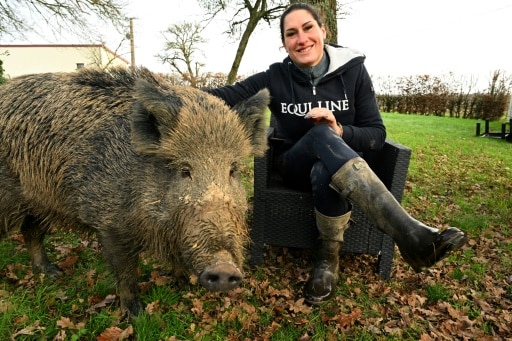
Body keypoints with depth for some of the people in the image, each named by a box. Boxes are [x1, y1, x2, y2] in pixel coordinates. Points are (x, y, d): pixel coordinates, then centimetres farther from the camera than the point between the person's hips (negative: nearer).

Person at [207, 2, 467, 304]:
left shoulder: (353, 70, -4)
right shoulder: (276, 77, -3)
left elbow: (377, 134, -6)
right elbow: (226, 96, -16)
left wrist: (340, 131, -25)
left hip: (344, 166, 0)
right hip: (297, 167, 1)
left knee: (325, 174, -39)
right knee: (321, 135, -36)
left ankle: (329, 256, -14)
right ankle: (410, 233, -38)